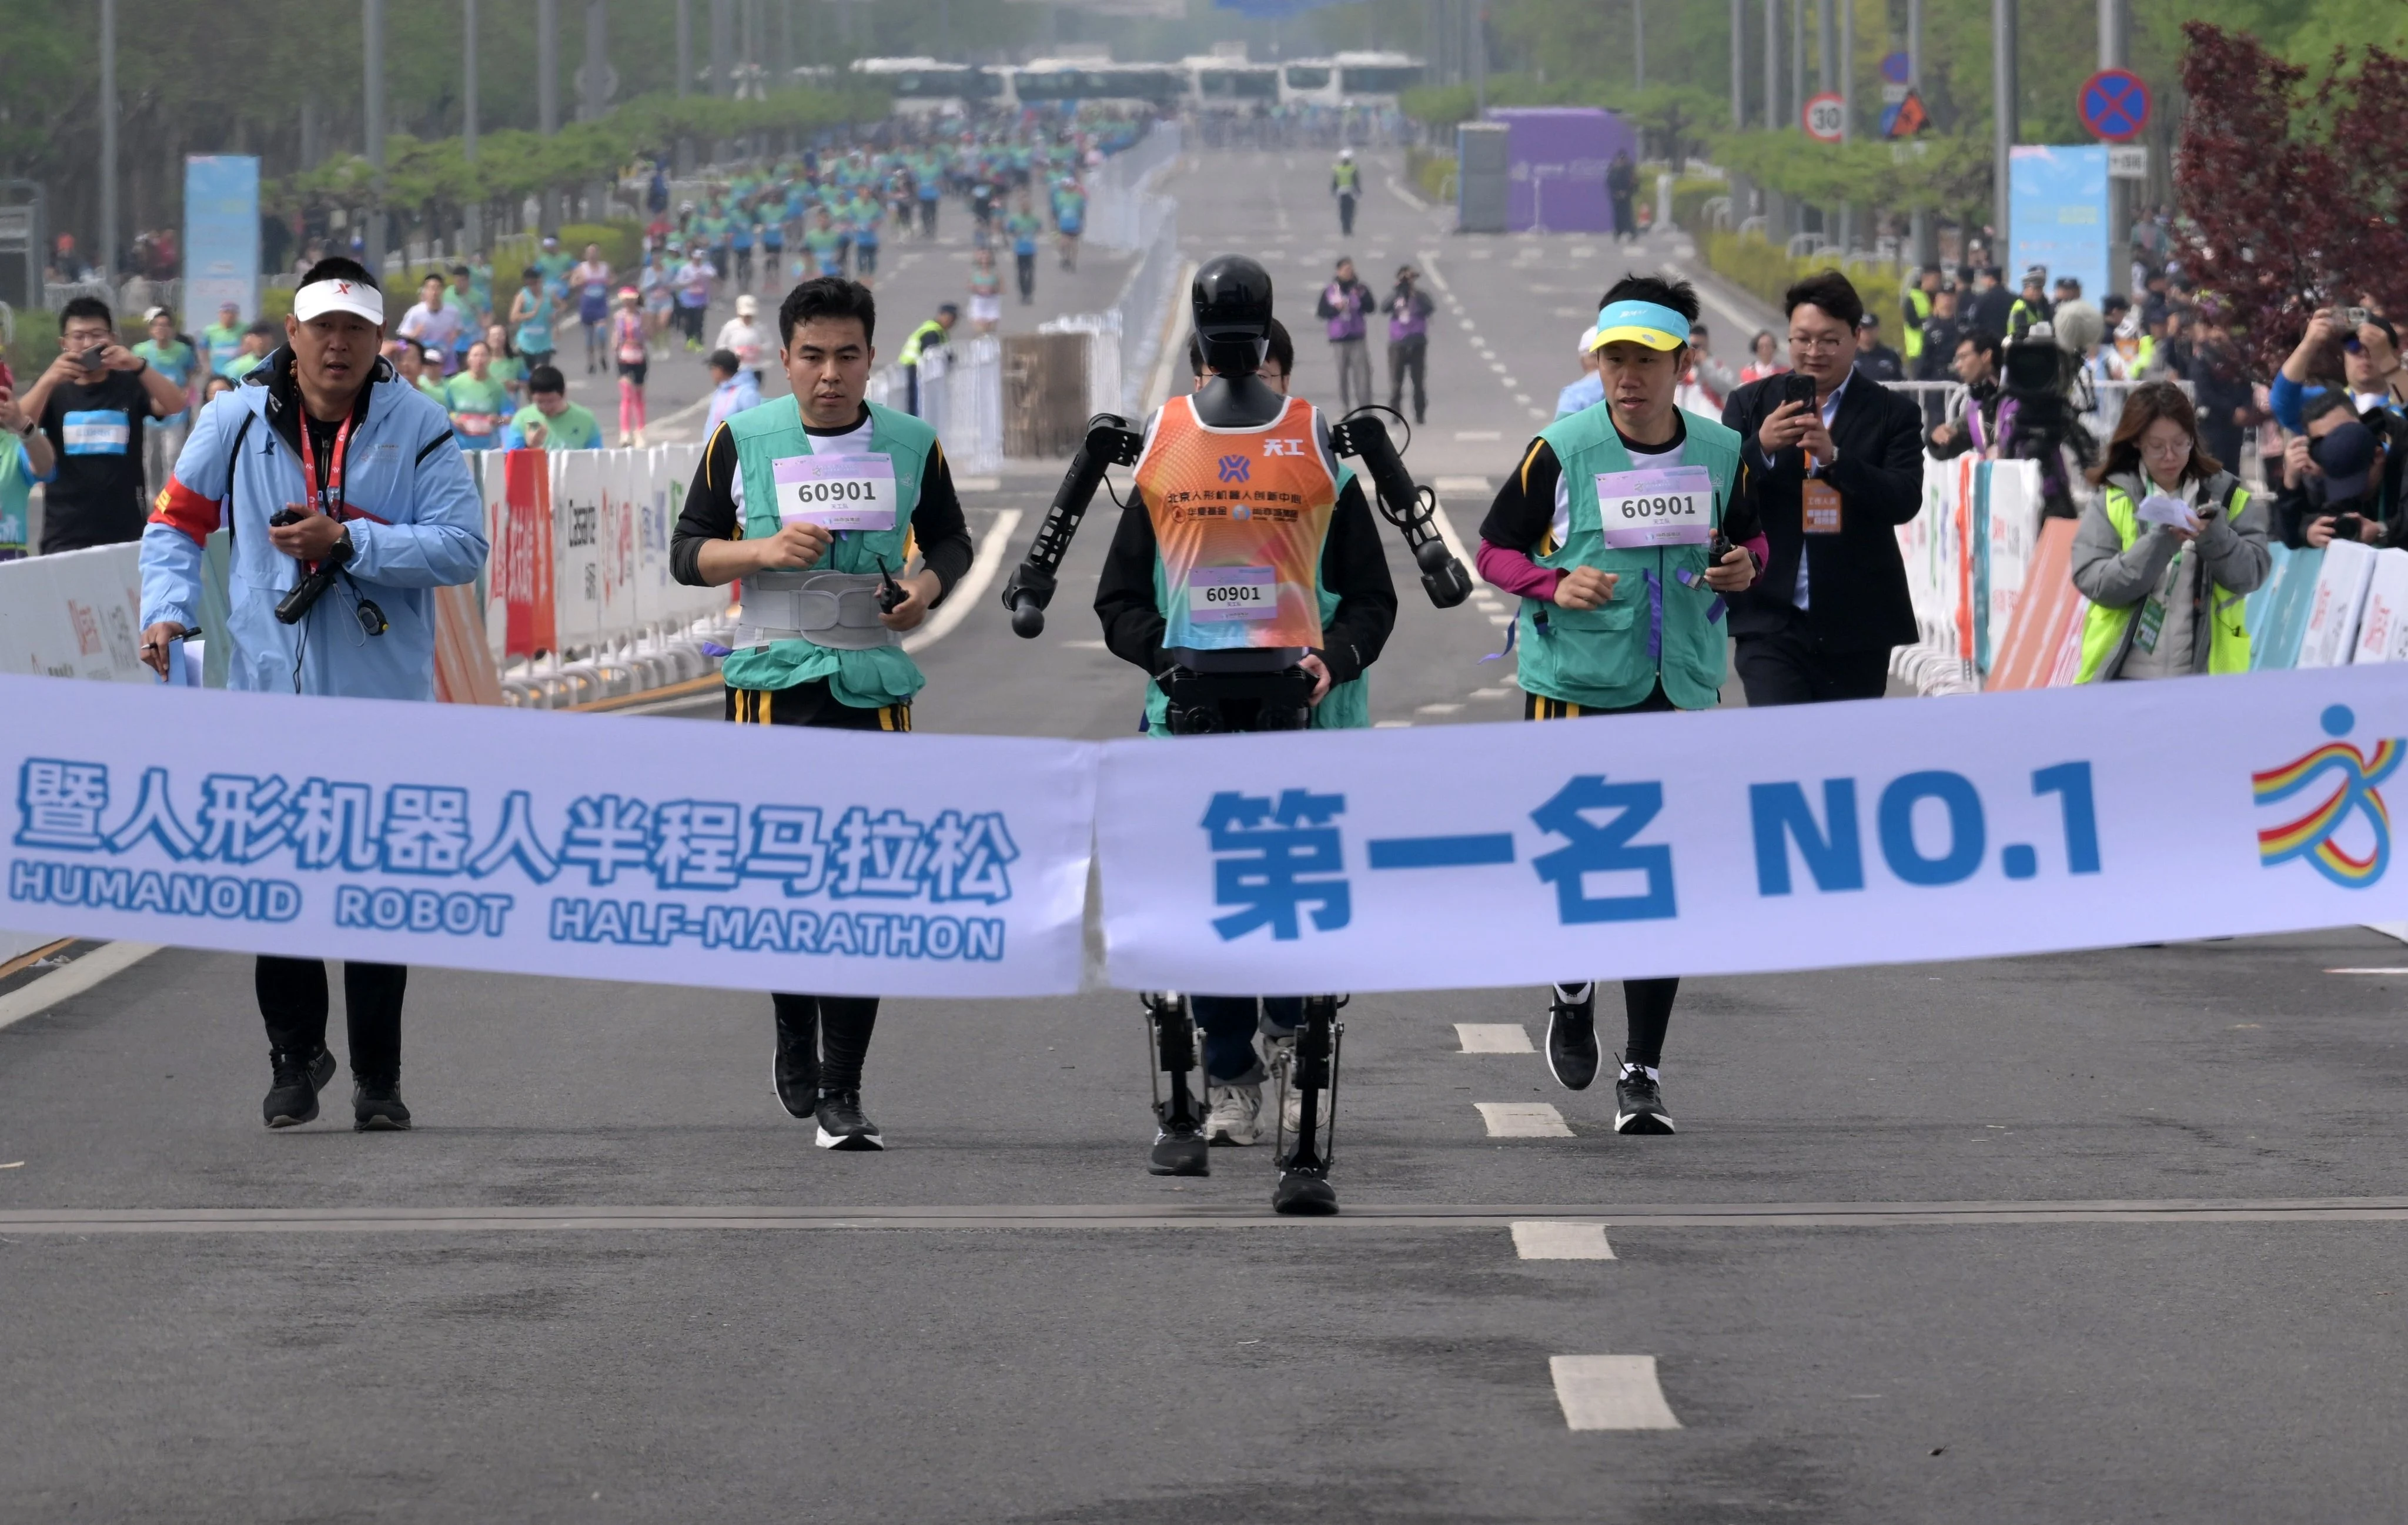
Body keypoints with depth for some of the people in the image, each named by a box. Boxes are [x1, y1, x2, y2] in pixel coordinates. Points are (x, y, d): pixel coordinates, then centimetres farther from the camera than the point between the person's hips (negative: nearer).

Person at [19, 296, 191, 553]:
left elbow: (176, 406, -10)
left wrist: (139, 366, -27)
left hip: (126, 535, 0)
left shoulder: (130, 385, 6)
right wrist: (48, 380, -28)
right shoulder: (53, 389, 7)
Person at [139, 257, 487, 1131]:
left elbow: (463, 548, -10)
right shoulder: (237, 421, 2)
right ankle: (295, 1055, 21)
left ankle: (378, 1078, 13)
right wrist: (168, 609, -5)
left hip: (381, 694, -1)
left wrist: (348, 542, -17)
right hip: (268, 689, 1)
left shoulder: (417, 428, -3)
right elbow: (177, 521, 11)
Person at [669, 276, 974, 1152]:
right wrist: (765, 552, -14)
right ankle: (796, 1039, 24)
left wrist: (929, 585, -4)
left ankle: (841, 1090, 1)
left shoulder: (912, 446, 5)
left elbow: (950, 540, 19)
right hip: (772, 677, -1)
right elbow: (687, 553, 5)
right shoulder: (742, 440, 2)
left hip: (874, 684, 1)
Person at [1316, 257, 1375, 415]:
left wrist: (1363, 297, -22)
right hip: (1338, 339, 0)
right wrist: (1336, 308, -13)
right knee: (1342, 375, 6)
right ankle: (1343, 411, 12)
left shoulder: (1360, 288, 3)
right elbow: (1320, 312, 3)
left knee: (1362, 373, -7)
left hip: (1358, 339, 0)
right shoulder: (1329, 291, 3)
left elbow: (1371, 307, -4)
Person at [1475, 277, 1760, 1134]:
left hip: (1680, 696, 2)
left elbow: (1746, 539, 19)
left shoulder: (1721, 452, 2)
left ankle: (1642, 1073, 8)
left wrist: (1742, 568, -4)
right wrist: (1556, 586, -18)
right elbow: (1494, 550, 1)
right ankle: (1574, 991, 32)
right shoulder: (1560, 452, -7)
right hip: (1574, 687, -2)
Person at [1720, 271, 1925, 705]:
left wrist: (1834, 457, -23)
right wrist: (1761, 448, -19)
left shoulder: (1893, 413, 3)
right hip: (1771, 621, 0)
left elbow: (1905, 501, -9)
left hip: (1857, 624, 0)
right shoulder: (1750, 405, 7)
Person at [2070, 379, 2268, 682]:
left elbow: (2252, 574, -2)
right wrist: (2159, 544, -21)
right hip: (2124, 676, 0)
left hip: (2203, 678, 1)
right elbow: (2094, 582, -9)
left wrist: (2216, 536, -20)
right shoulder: (2111, 501, 1)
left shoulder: (2225, 495, 5)